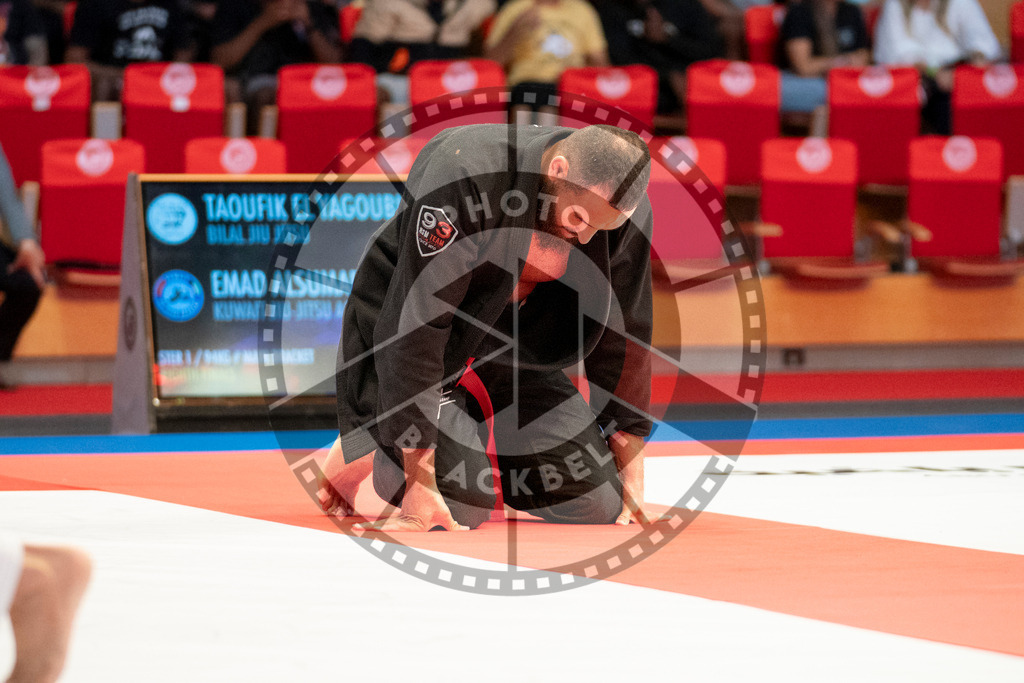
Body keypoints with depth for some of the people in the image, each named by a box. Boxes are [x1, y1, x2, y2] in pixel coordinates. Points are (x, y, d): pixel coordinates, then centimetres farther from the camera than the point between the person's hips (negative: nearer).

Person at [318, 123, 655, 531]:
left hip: (514, 351, 6)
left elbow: (623, 337, -3)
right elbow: (413, 332, -33)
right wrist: (419, 479, -33)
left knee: (597, 505, -5)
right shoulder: (461, 180, -35)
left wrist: (630, 474, -4)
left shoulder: (628, 214, -17)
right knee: (462, 504, -22)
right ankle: (359, 451, 10)